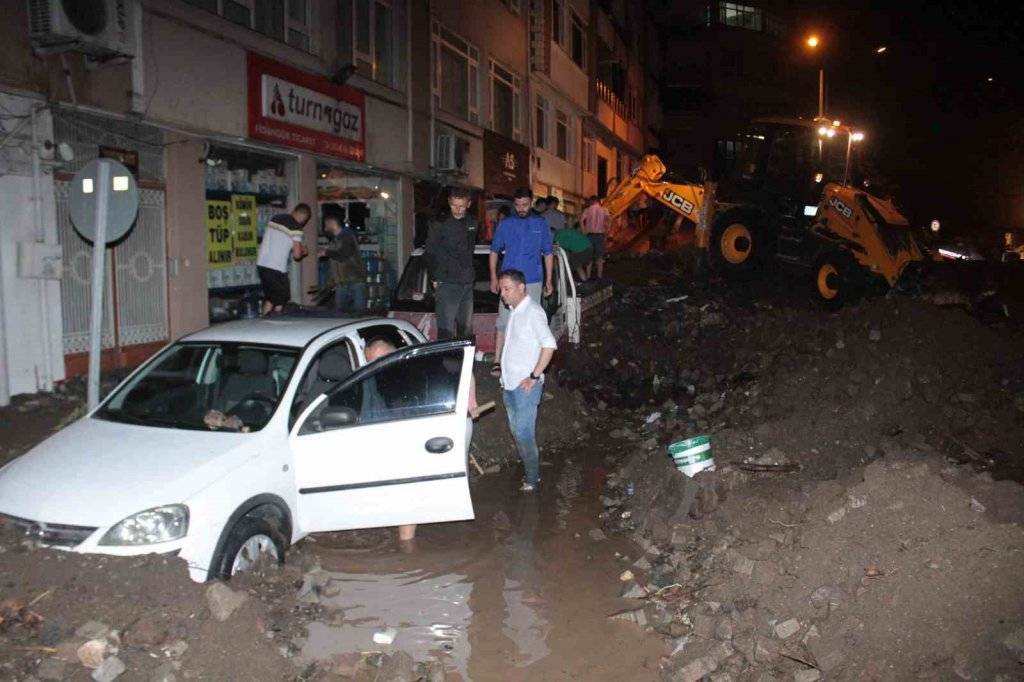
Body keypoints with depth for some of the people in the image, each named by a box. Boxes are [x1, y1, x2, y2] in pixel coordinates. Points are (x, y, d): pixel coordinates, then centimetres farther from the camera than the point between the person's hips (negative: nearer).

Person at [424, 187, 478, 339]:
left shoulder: (472, 223, 9)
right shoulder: (439, 224, -6)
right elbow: (430, 253, -3)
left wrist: (470, 274, 13)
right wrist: (435, 279, -4)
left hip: (467, 284, 6)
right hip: (447, 285, -5)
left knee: (467, 328, 14)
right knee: (446, 330, -9)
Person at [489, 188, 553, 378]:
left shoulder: (540, 224, 3)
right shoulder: (505, 224, 1)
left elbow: (548, 253, 7)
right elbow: (495, 251, 7)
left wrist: (549, 279, 5)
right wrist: (494, 277, 1)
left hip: (533, 282, 1)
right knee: (503, 321, -5)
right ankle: (497, 361, -1)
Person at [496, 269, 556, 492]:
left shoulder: (532, 312, -17)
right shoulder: (515, 311, 11)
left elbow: (549, 345, -26)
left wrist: (534, 376, -22)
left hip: (525, 386, -9)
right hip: (509, 384, 9)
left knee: (524, 433, -4)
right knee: (516, 430, 15)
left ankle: (532, 478, 10)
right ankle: (529, 470, 28)